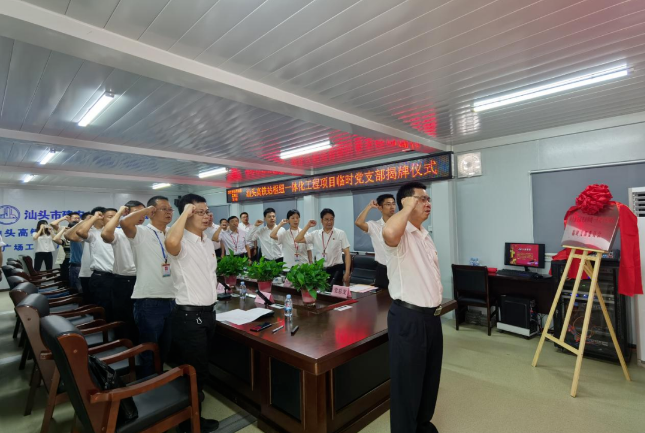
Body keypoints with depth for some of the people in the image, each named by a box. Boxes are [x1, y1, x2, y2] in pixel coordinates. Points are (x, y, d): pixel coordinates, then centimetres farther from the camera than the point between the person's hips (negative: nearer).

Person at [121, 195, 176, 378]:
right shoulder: (142, 233, -10)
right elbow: (125, 222, -29)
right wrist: (147, 209, -14)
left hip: (172, 300, 7)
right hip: (149, 303, -6)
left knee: (166, 350, 23)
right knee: (149, 353, 11)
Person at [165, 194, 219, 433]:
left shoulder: (208, 242, 8)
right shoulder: (182, 243, -19)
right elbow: (171, 242, -44)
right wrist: (185, 213, -32)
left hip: (208, 312, 8)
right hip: (189, 315, -8)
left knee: (200, 367, 26)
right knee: (195, 369, 7)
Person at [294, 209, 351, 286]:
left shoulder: (340, 233, 0)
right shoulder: (315, 234, 5)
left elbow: (347, 253, -2)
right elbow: (298, 240, -1)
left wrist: (347, 273, -10)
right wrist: (308, 226, -3)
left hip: (336, 270, -2)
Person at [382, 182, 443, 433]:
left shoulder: (426, 236, 12)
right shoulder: (401, 235, -17)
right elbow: (389, 231, -43)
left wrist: (436, 302, 19)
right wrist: (408, 207, -26)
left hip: (432, 316, 9)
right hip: (408, 317, -9)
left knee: (430, 375, 24)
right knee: (407, 379, 6)